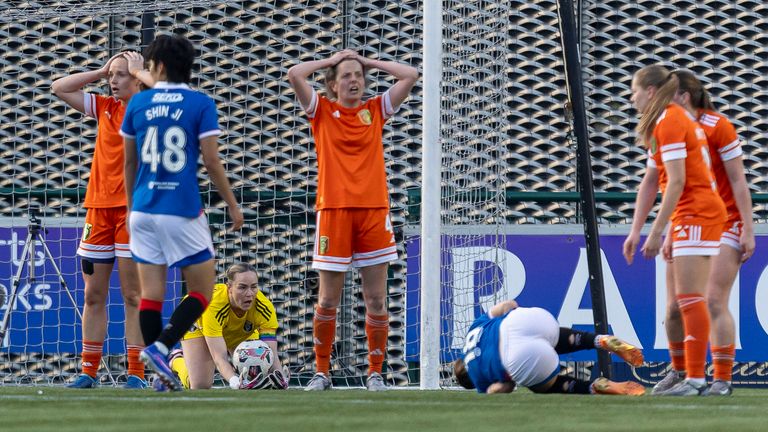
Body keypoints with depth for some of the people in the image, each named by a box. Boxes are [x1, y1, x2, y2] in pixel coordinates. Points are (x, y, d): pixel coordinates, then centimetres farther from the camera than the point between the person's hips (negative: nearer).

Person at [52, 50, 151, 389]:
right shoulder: (105, 108, 14)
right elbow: (59, 89, 17)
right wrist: (100, 72, 10)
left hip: (132, 208, -5)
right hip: (99, 206, 5)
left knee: (133, 296, -5)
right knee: (93, 295, 6)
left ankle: (137, 374, -4)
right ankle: (88, 372, 11)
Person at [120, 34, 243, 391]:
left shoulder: (137, 103, 5)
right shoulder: (201, 105, -3)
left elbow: (129, 162, 11)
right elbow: (211, 161, -6)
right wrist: (232, 205, 4)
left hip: (144, 210, 3)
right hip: (183, 212, -3)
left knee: (151, 292, 6)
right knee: (201, 291, 6)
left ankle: (161, 373, 2)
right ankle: (160, 347, -14)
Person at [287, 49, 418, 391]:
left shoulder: (376, 110, 13)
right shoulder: (322, 111, 7)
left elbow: (410, 76, 9)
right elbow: (294, 75, -4)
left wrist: (369, 62, 14)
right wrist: (329, 61, 9)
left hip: (374, 211, 2)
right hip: (333, 210, -2)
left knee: (376, 300, 1)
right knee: (328, 300, 0)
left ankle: (375, 373, 7)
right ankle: (321, 372, 10)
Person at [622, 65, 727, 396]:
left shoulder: (669, 122, -12)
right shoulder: (663, 122, 19)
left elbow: (676, 181, -19)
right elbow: (650, 182, 20)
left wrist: (657, 231, -17)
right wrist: (635, 231, 17)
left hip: (697, 214, -10)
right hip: (690, 217, 10)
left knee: (689, 297, -12)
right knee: (687, 300, 8)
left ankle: (695, 379, -14)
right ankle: (694, 376, 8)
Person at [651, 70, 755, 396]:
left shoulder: (718, 127, -10)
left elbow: (738, 181, -9)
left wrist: (748, 229, -12)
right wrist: (670, 233, 13)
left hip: (724, 224, -6)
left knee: (714, 302, -14)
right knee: (675, 307, 1)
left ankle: (722, 379, -10)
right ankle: (679, 371, 20)